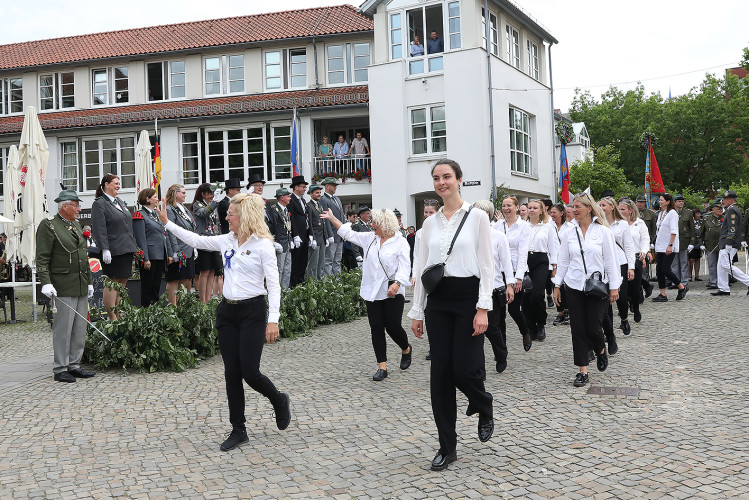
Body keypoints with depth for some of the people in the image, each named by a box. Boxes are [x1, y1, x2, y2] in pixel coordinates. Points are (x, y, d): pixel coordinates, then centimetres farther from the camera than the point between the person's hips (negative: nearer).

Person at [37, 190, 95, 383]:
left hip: (81, 286, 8)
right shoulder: (48, 226, -7)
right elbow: (42, 258, -11)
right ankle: (60, 369, 4)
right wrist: (46, 283, -20)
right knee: (63, 329, -4)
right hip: (64, 286, -8)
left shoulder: (76, 225, 17)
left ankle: (74, 365, 18)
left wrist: (89, 281, 19)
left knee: (80, 328, 9)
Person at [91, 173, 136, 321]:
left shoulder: (120, 202, 18)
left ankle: (119, 317, 16)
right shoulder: (99, 204, -7)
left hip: (126, 250, 8)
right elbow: (99, 229, -14)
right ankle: (112, 318, 1)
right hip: (112, 252, -8)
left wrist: (133, 246, 19)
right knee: (112, 284, -4)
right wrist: (105, 250, -20)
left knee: (122, 283, 10)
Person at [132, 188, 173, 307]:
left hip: (160, 256, 8)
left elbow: (165, 235, 19)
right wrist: (145, 259, -19)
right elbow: (141, 240, -14)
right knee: (147, 288, -2)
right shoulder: (140, 216, -8)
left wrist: (169, 254, 12)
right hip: (150, 257, -8)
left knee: (157, 286, 11)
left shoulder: (156, 215, 18)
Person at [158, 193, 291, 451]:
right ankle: (238, 430, 15)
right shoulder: (226, 241, 8)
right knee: (231, 373, 6)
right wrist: (167, 223, 22)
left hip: (253, 311, -6)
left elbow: (273, 285, -12)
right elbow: (195, 240, 22)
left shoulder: (263, 245, -10)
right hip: (228, 311, 6)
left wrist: (273, 320, -19)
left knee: (249, 372, -8)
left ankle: (279, 401, 24)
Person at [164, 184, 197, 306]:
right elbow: (171, 233, -17)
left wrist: (194, 248, 15)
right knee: (174, 281, -4)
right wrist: (175, 252, -21)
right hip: (180, 252, -9)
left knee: (188, 279, 11)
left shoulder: (184, 209, 17)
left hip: (189, 251, 9)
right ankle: (173, 307, 0)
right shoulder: (169, 210, -11)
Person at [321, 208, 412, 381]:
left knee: (393, 326, -5)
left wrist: (397, 284, -28)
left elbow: (404, 267, -12)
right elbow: (348, 234, 20)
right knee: (376, 328, 1)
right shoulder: (369, 238, 11)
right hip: (372, 293, 5)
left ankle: (406, 349, 28)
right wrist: (332, 218, 21)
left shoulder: (400, 242, -6)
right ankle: (382, 367, 6)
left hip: (392, 293, -5)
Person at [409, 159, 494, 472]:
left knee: (464, 369, -8)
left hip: (467, 297, -4)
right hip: (437, 300, 4)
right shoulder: (430, 223, 10)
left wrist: (483, 308, -14)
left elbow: (486, 266, -6)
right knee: (440, 373, 2)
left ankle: (484, 409, 29)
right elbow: (421, 269, 12)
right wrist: (417, 311, 9)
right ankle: (447, 448, 12)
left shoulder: (477, 217, -2)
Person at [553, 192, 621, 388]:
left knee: (594, 327, -4)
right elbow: (563, 261, 11)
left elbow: (611, 260, -1)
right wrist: (557, 285, 8)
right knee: (578, 329, 1)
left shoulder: (603, 231, -2)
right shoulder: (569, 234, 6)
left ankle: (601, 351, 31)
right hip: (574, 287, 3)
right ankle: (582, 371, 9)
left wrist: (614, 287, -3)